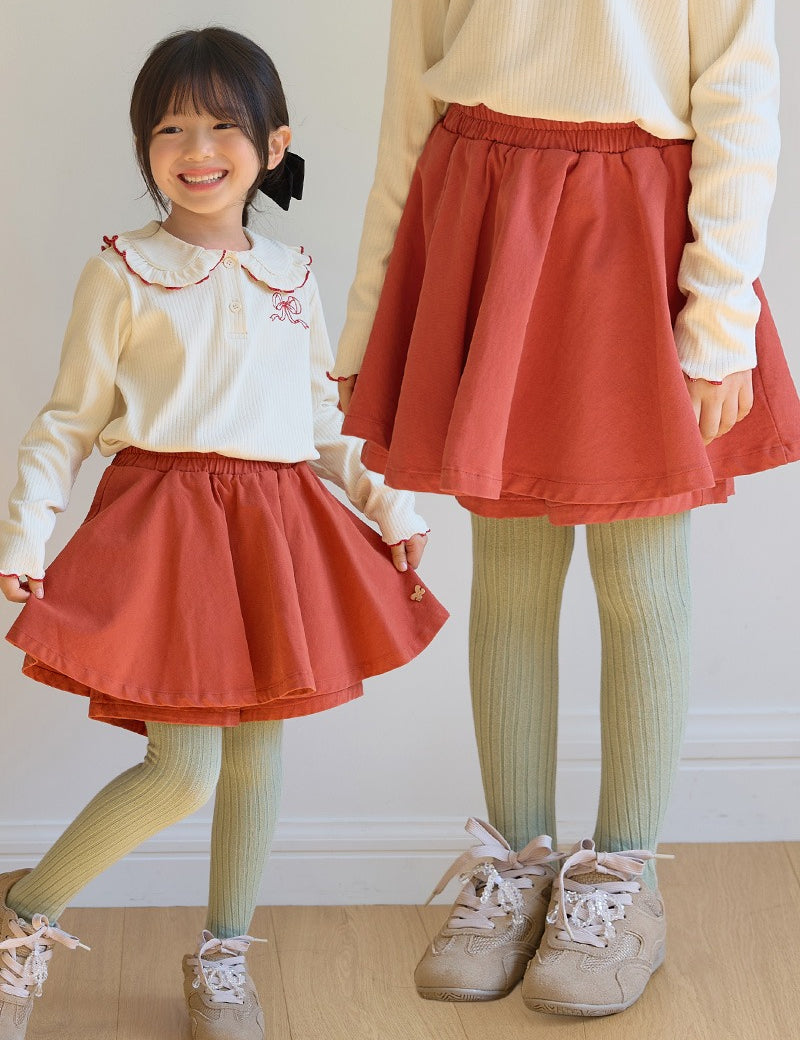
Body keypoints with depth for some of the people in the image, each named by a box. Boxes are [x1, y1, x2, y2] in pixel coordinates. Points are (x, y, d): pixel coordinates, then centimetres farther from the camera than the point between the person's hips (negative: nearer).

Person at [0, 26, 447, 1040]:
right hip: (163, 524, -5)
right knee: (182, 771, -11)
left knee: (257, 748, 8)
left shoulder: (292, 277, 12)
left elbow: (326, 417, 21)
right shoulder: (123, 274, -1)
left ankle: (221, 955, 24)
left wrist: (391, 507, 15)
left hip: (276, 527, 5)